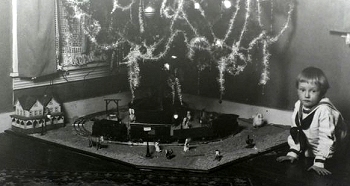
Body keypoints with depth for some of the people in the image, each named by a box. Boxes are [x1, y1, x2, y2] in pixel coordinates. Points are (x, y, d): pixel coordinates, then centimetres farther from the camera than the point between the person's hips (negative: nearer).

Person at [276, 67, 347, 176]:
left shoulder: (325, 111, -36)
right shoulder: (298, 106, -15)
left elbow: (325, 138, -35)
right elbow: (295, 131, -4)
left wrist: (319, 163, -37)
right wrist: (292, 153, -9)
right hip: (308, 144, 5)